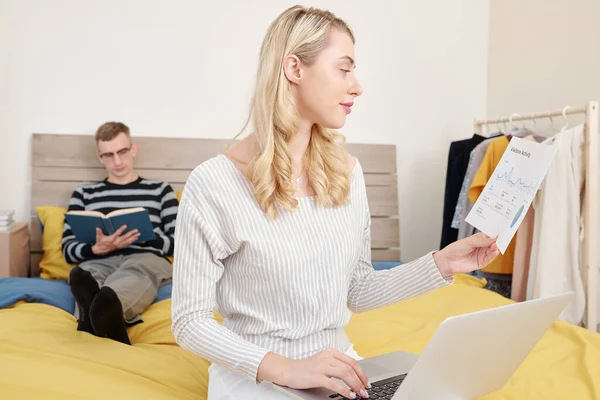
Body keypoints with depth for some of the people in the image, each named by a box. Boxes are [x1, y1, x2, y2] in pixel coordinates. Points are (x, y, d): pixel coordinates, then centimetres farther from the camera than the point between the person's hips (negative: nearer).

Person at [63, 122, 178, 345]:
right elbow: (68, 250, 15)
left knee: (134, 271, -41)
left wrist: (142, 237, -5)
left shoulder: (160, 190, 22)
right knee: (83, 274, -38)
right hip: (100, 262, 2)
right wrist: (98, 249, -8)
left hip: (147, 260, -1)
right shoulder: (83, 194, 26)